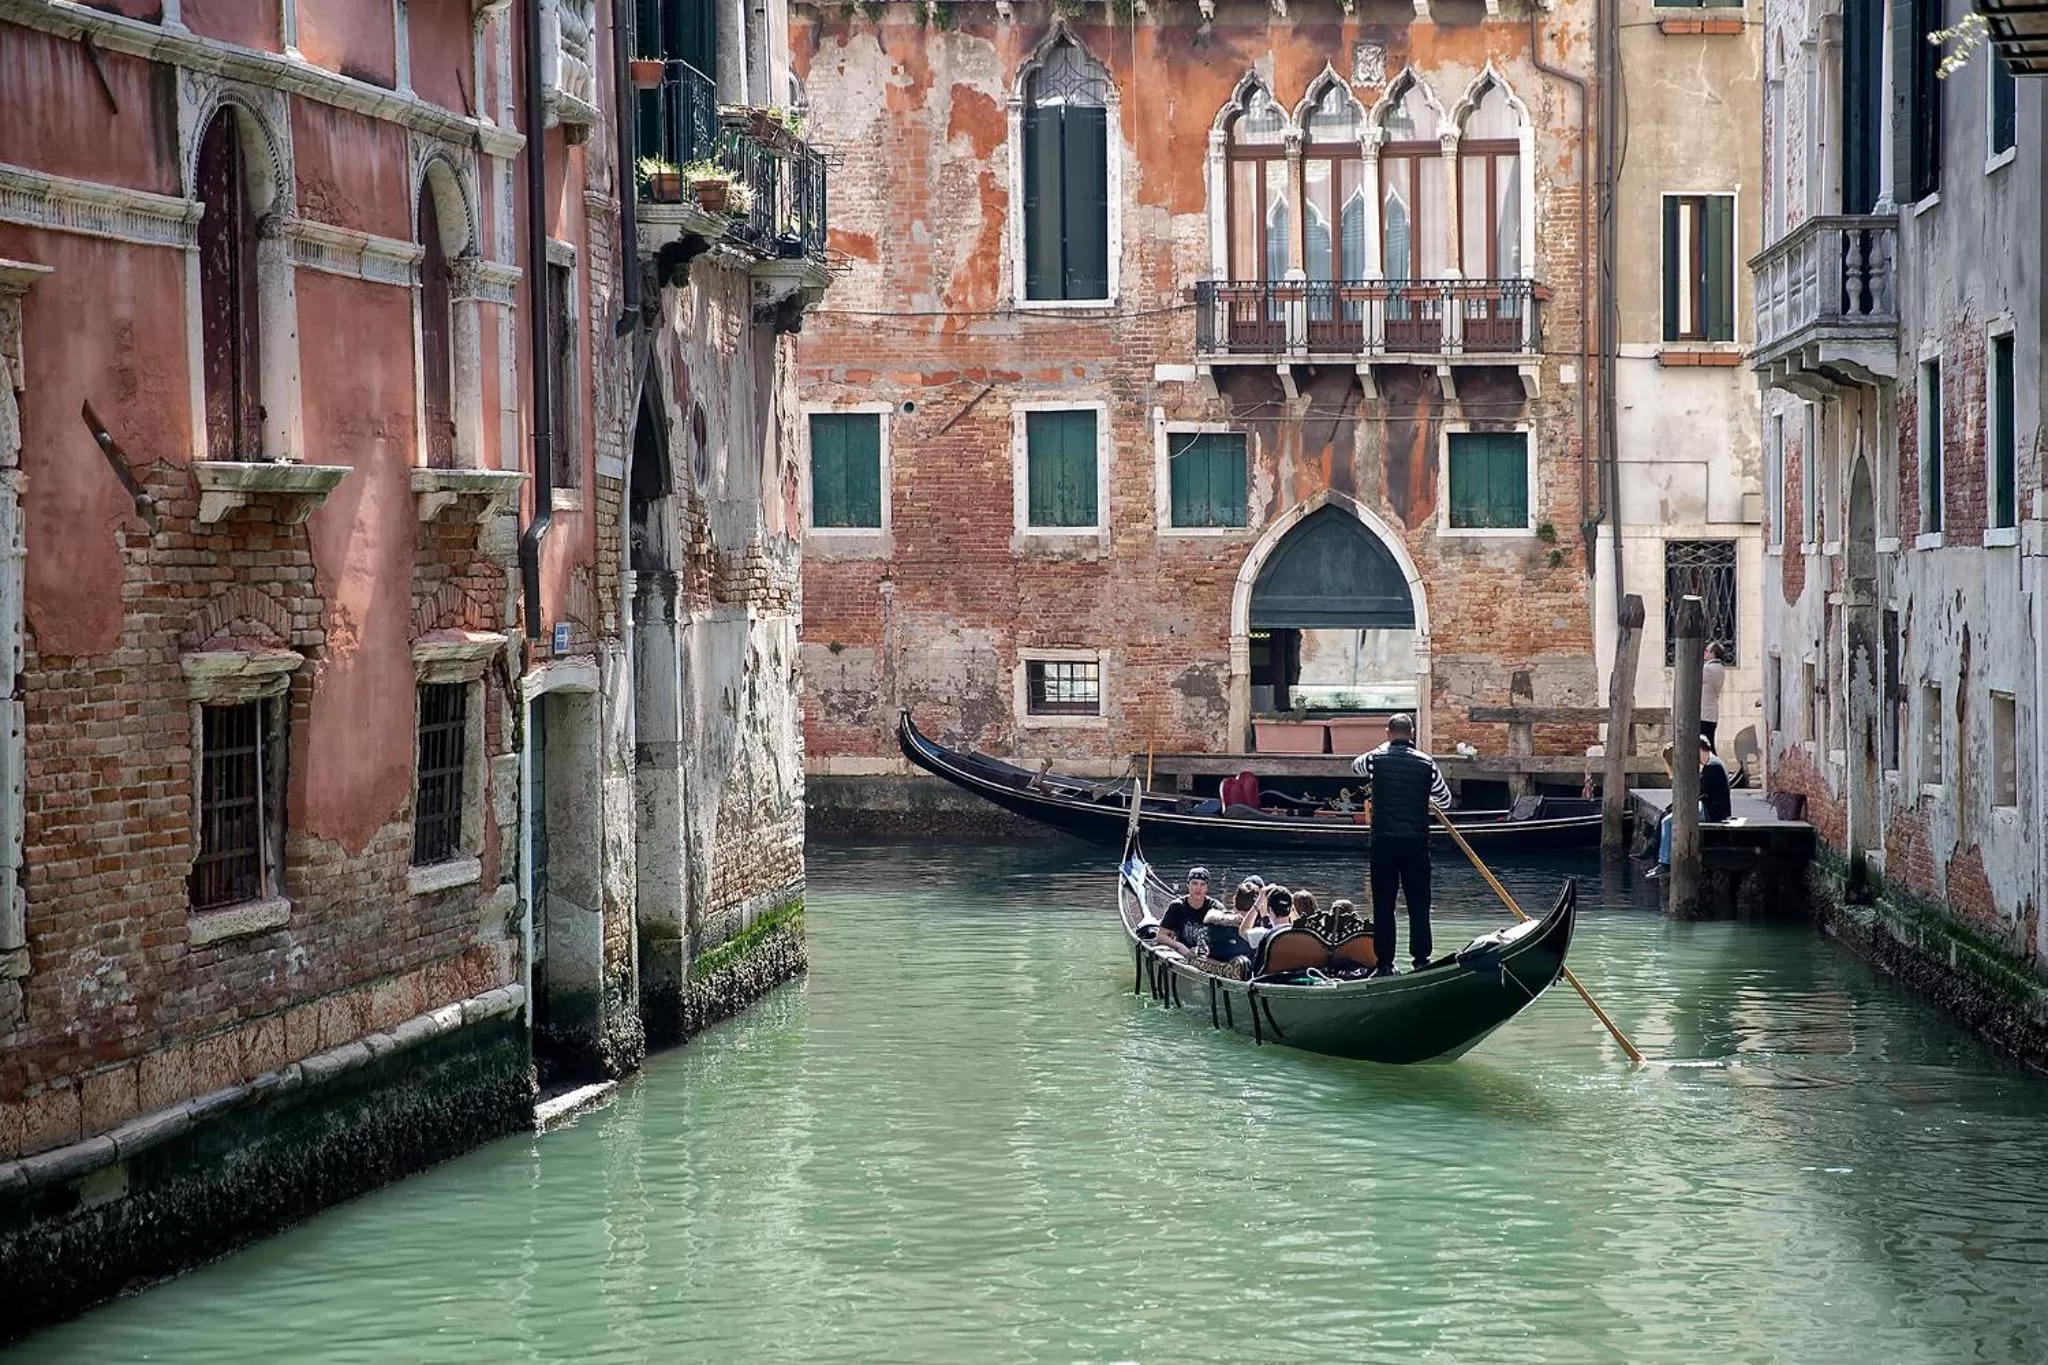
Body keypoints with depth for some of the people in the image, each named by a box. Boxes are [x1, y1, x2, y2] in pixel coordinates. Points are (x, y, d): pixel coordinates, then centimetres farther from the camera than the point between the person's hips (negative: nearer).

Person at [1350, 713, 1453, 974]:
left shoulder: (1376, 759, -3)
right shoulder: (1426, 763, -1)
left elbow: (1356, 765, 22)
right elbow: (1445, 801, 9)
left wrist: (1387, 746, 30)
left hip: (1383, 841, 0)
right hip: (1416, 842, 0)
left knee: (1383, 904, 5)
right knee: (1418, 904, 7)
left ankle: (1385, 962, 4)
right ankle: (1421, 960, 4)